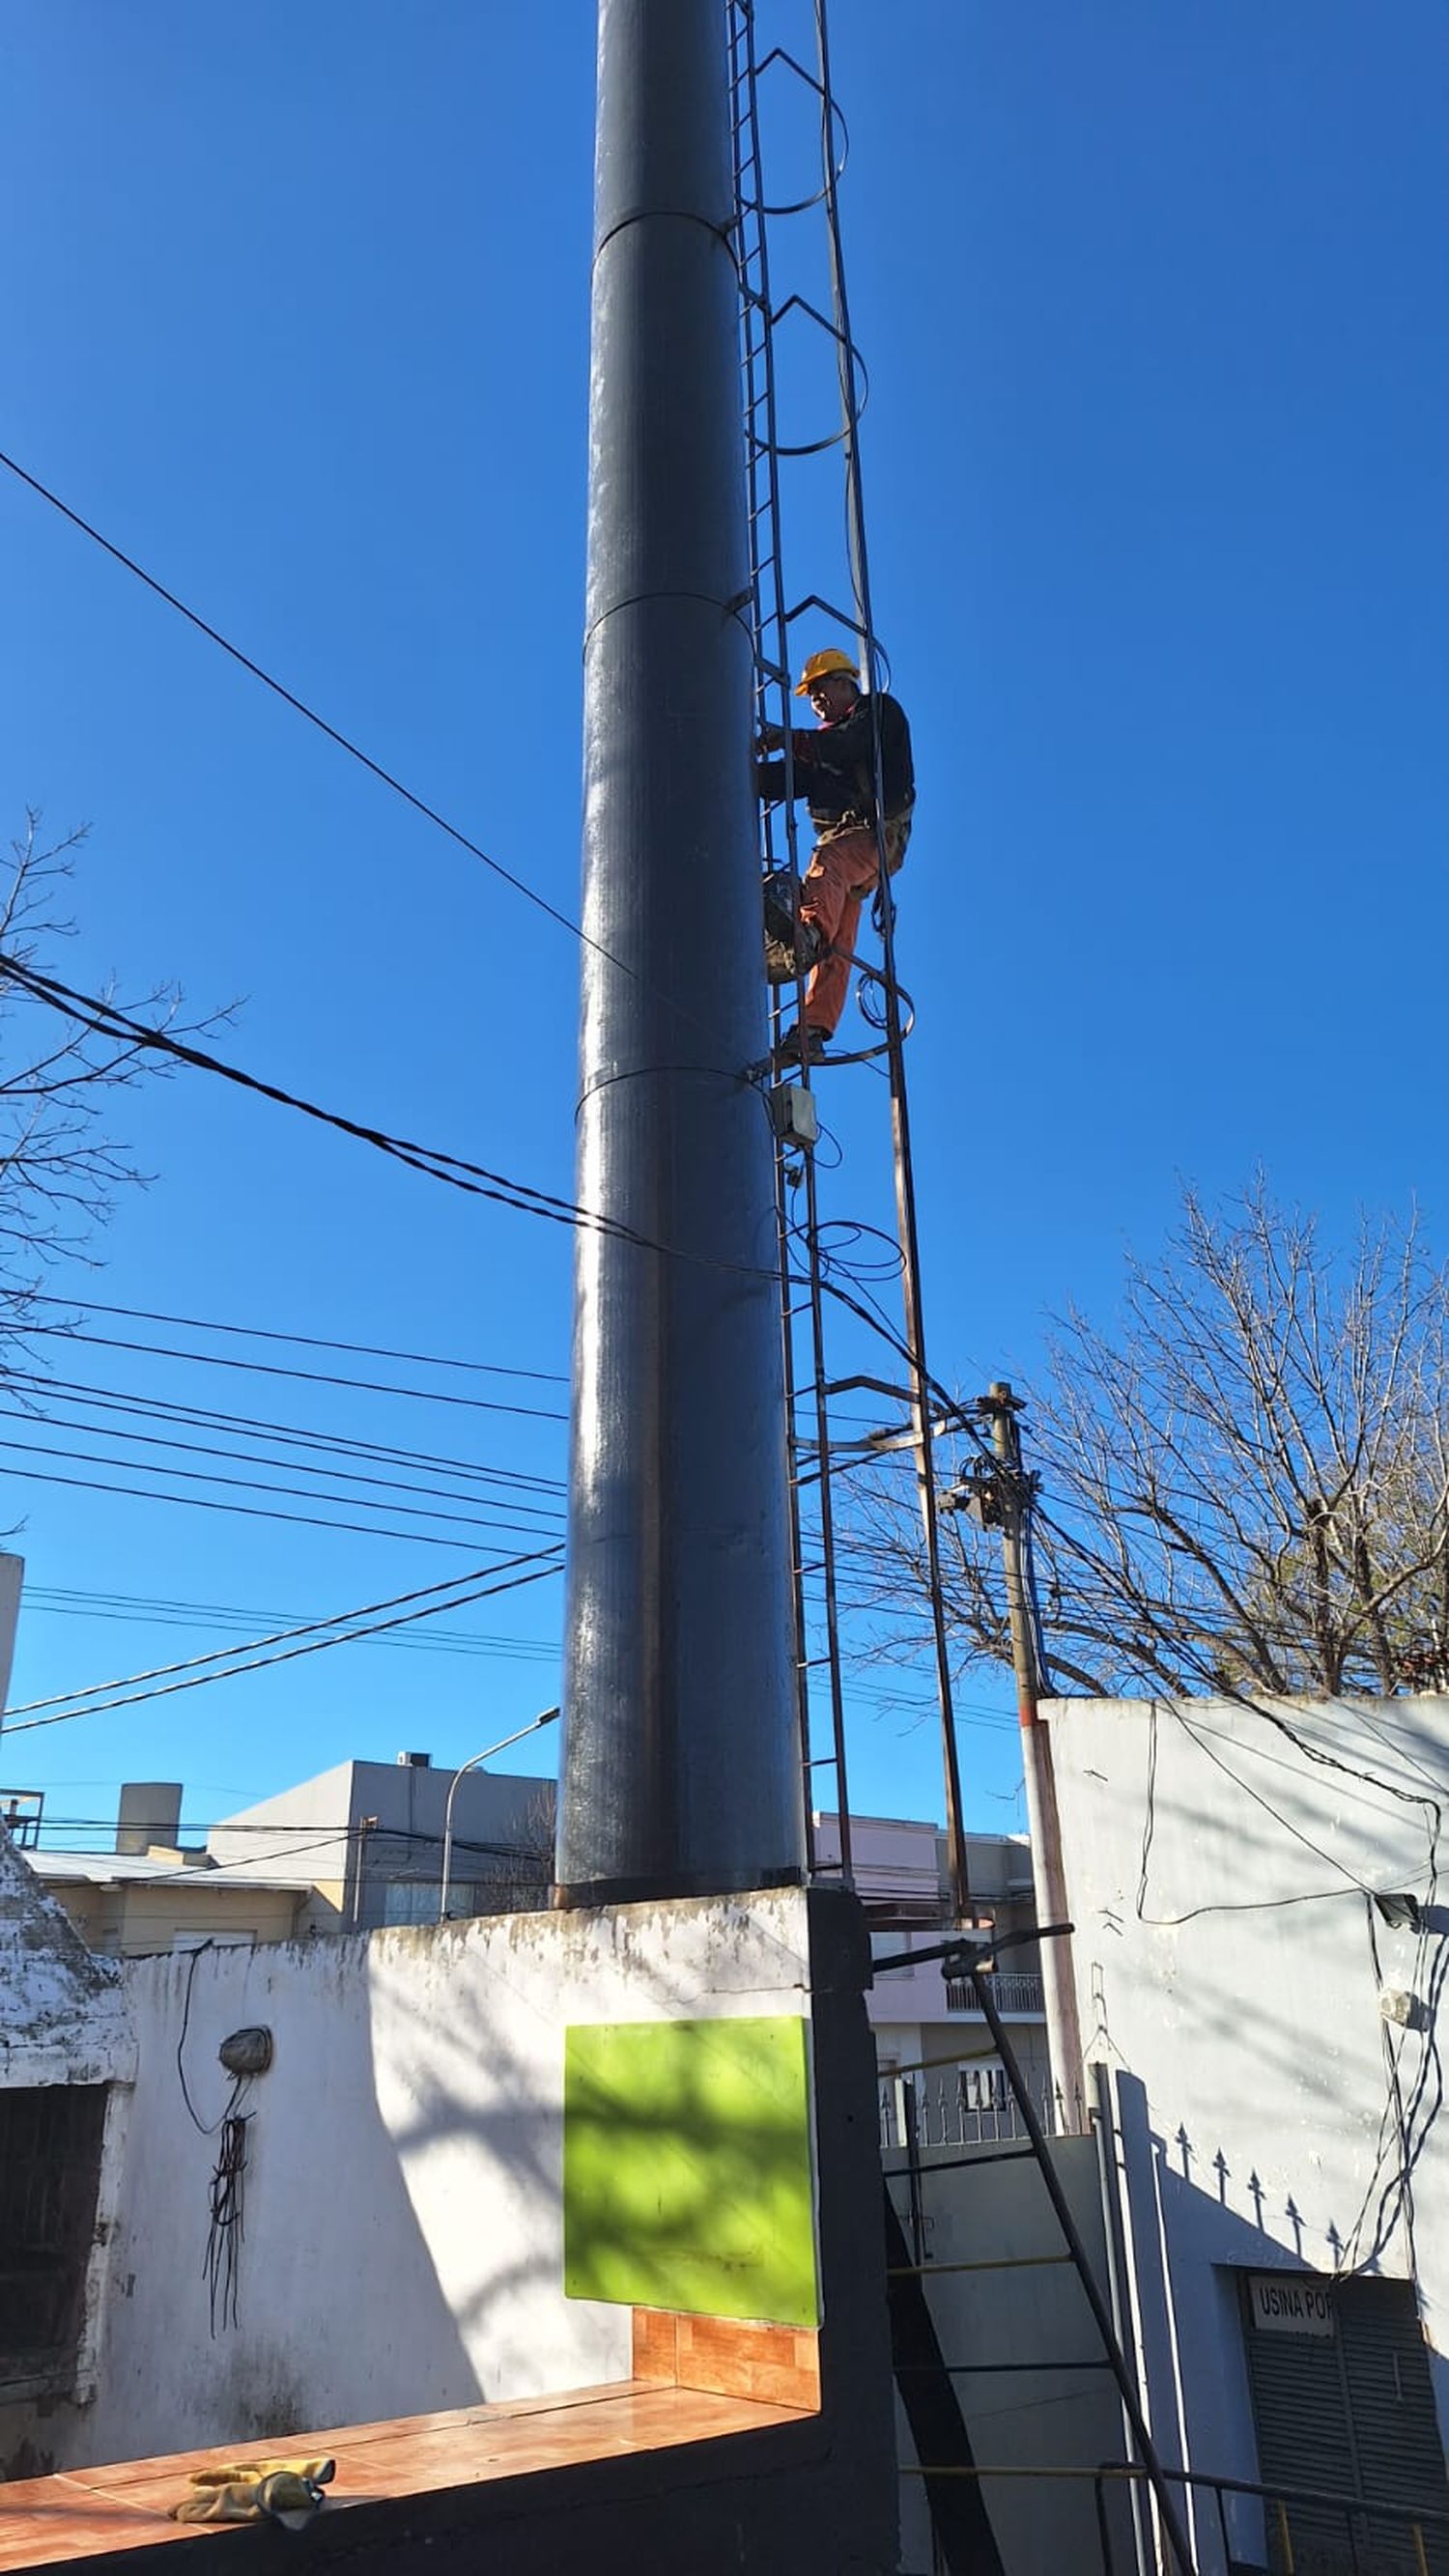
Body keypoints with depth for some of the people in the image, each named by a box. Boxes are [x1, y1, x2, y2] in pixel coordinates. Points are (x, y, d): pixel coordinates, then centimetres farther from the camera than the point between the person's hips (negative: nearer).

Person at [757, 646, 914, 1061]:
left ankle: (807, 933, -66)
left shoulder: (881, 712, 12)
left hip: (876, 831, -7)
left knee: (827, 867, -38)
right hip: (837, 840, 7)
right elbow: (788, 781, 19)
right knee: (837, 944, -5)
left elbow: (849, 747, -11)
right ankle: (814, 1028, -16)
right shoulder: (825, 737, 33)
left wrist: (789, 739, -18)